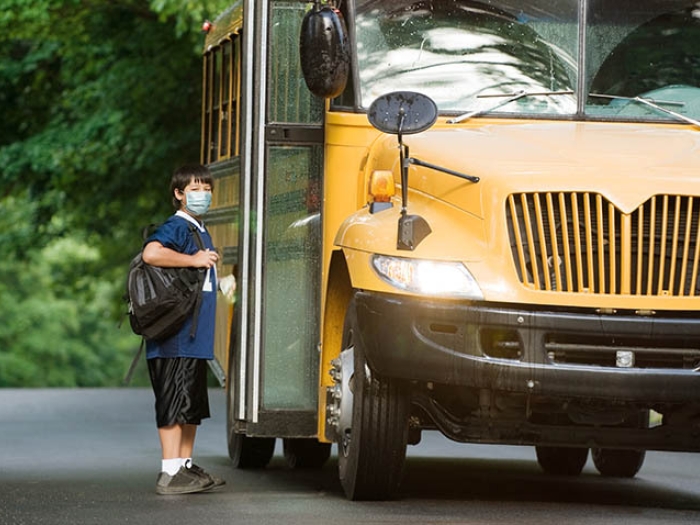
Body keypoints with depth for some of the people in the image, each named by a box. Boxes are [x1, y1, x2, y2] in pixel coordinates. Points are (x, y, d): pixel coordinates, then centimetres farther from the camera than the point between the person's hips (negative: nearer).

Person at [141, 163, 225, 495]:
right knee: (174, 402, -9)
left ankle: (185, 467, 19)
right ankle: (169, 474, -9)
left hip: (196, 339, 10)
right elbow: (151, 253, -30)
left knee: (193, 405, 13)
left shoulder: (200, 231, 20)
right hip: (175, 339, -10)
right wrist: (195, 260, -22)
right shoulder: (176, 228, -10)